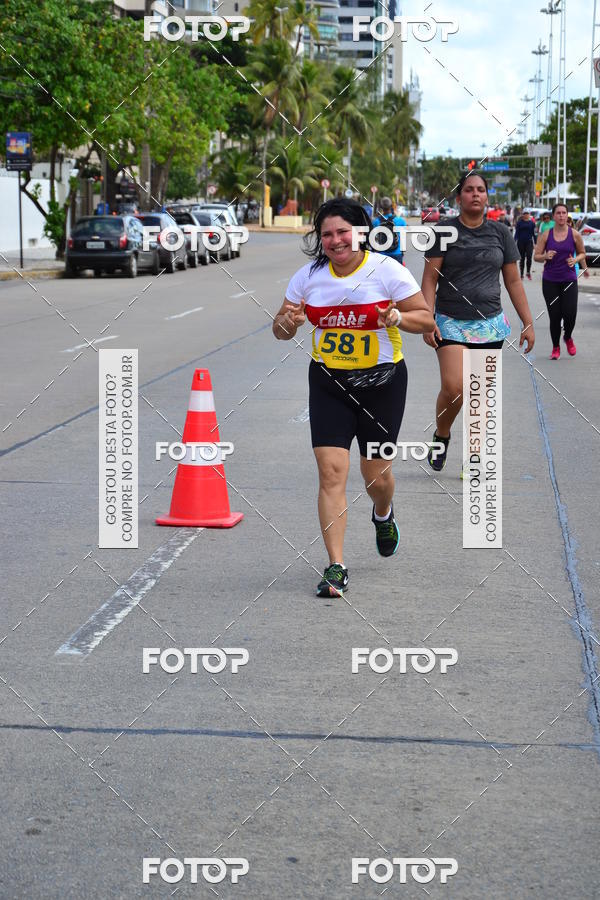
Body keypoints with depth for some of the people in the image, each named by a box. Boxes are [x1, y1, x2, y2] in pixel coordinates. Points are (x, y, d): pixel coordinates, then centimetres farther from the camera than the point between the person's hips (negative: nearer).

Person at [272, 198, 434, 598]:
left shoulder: (387, 270, -9)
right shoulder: (309, 275, -1)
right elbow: (281, 330, 8)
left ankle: (383, 515, 46)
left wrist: (397, 317, -26)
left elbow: (426, 319, -6)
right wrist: (289, 322, -16)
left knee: (376, 474, 7)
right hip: (328, 384, 2)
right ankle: (336, 568, -7)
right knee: (331, 471, -11)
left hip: (381, 382, -1)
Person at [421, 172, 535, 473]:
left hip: (490, 324, 3)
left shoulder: (500, 233, 7)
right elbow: (429, 279, -3)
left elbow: (513, 281, 12)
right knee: (453, 389, -16)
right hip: (451, 323, -3)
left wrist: (528, 323, 8)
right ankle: (441, 436, 13)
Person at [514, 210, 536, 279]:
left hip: (529, 242, 0)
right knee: (522, 259, 7)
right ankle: (521, 274, 16)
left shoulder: (532, 223, 4)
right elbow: (517, 232, 1)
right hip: (521, 242, 0)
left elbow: (533, 233, 8)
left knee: (529, 257, -18)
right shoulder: (519, 223, 2)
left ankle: (528, 272, -3)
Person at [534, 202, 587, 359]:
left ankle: (568, 338, 22)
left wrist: (576, 259, -8)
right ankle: (555, 347, 17)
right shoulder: (545, 235, 1)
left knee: (570, 314, -11)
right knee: (554, 316, -1)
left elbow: (582, 253, 13)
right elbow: (536, 256, 4)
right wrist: (545, 256, -18)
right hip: (550, 281, 0)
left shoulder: (575, 235, 1)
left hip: (569, 280, 0)